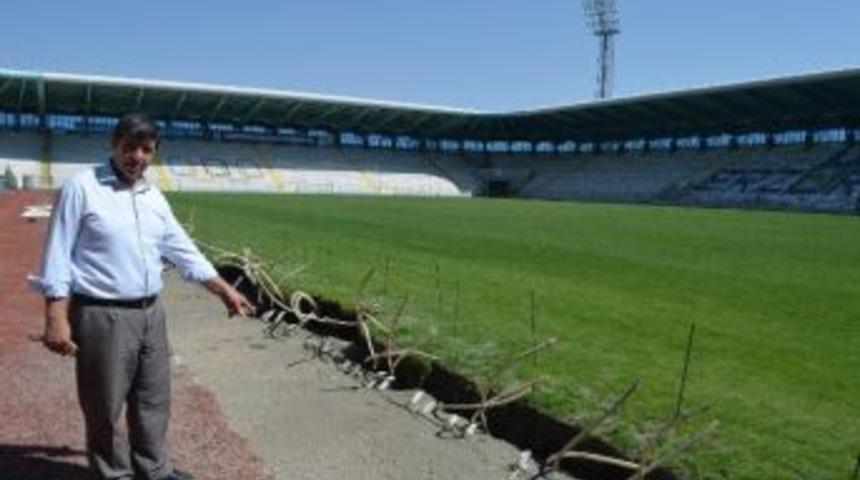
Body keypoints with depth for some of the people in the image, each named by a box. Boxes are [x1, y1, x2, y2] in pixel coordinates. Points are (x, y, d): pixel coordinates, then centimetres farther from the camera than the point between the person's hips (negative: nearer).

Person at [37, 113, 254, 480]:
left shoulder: (154, 198, 9)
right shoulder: (81, 188, -8)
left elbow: (183, 251, 14)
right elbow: (58, 256, -11)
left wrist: (225, 291, 12)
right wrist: (56, 318, -17)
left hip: (151, 313, 7)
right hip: (102, 316, -6)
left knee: (154, 400, 17)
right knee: (105, 407, 7)